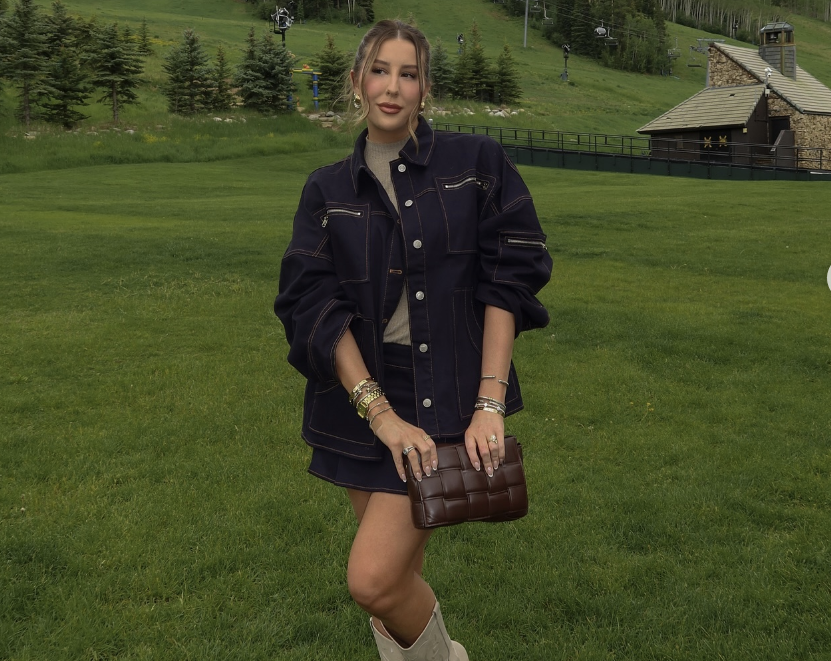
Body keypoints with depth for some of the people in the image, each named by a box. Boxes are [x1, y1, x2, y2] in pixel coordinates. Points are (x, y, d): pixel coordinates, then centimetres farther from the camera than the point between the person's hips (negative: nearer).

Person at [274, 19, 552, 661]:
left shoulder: (476, 163, 0)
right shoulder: (328, 190, 6)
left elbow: (507, 282, -6)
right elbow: (315, 307, -4)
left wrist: (490, 403, -14)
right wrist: (380, 414, -15)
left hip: (449, 400, -3)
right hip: (366, 398, 3)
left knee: (373, 577, -13)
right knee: (398, 573, 11)